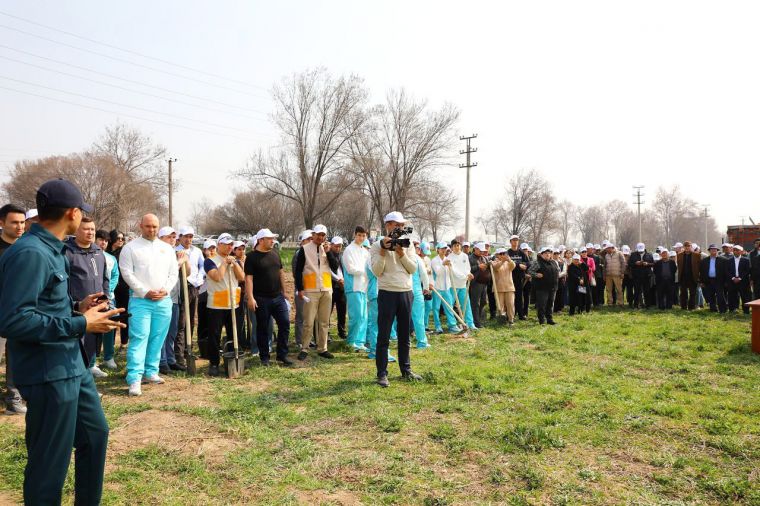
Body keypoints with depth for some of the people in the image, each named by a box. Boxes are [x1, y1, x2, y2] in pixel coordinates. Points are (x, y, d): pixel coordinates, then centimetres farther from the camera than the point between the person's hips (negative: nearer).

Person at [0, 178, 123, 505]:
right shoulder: (29, 253, -21)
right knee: (50, 464, 4)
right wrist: (80, 324, -23)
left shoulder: (51, 249, 10)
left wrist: (76, 308, 9)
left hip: (71, 365, 10)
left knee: (95, 434, 23)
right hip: (48, 373, -10)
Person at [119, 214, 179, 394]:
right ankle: (134, 379, -10)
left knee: (158, 338, 7)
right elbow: (127, 273, -6)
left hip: (164, 301, 4)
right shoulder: (131, 247, 1)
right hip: (140, 300, -4)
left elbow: (173, 273, 11)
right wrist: (145, 292, -12)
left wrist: (165, 290, -5)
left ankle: (151, 371, 18)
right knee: (139, 338, -10)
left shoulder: (167, 248, 13)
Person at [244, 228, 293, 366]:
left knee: (285, 323, 1)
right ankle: (264, 357, 18)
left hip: (278, 297, 5)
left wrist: (284, 291, 14)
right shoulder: (252, 256, -8)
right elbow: (249, 278, -12)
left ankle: (282, 355, 12)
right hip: (261, 299, -5)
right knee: (263, 328, 6)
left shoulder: (275, 253, 9)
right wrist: (250, 298, -18)